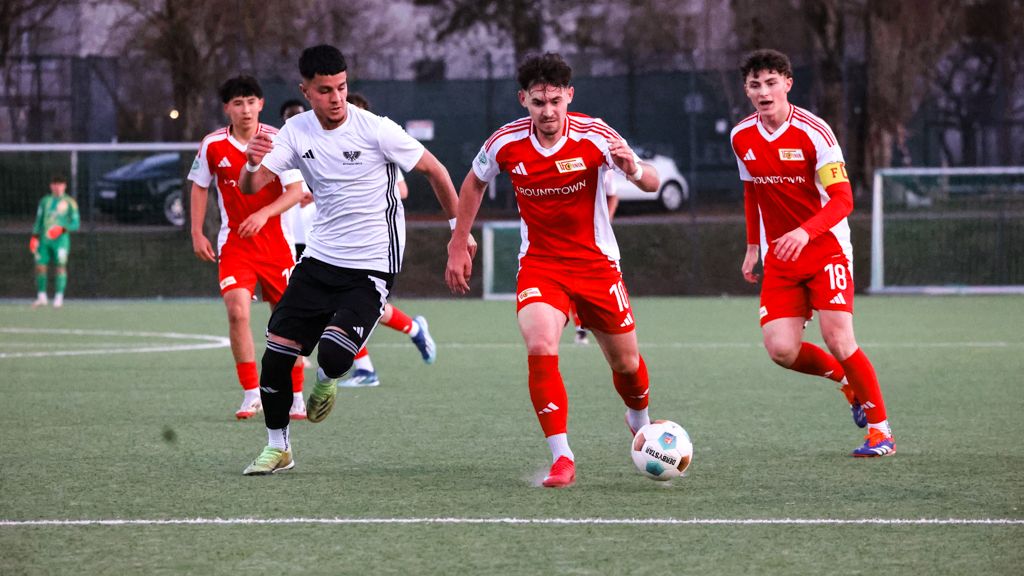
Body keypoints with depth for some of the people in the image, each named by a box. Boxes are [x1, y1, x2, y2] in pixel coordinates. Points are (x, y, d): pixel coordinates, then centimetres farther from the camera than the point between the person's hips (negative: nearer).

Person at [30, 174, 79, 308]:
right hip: (44, 240, 4)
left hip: (60, 239, -4)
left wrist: (63, 228, -18)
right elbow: (38, 220, 17)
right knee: (40, 266, 0)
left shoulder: (70, 202, 2)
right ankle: (41, 297, 11)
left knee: (60, 266, -9)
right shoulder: (45, 201, 14)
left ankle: (59, 297, -4)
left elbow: (75, 224, -1)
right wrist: (35, 236, 5)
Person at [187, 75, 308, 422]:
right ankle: (251, 395, -11)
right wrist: (197, 233, 5)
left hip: (276, 242, 0)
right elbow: (199, 186, 11)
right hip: (234, 243, 0)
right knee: (237, 312, -18)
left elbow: (295, 191, -9)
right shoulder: (213, 146, -3)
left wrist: (264, 214, -24)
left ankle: (295, 397, 20)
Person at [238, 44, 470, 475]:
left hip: (372, 266, -5)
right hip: (320, 258, 5)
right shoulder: (297, 131, -1)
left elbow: (433, 169, -3)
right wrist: (252, 163, -30)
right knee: (276, 353, -2)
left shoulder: (376, 130, -14)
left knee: (333, 354, -22)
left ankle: (326, 384, 17)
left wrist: (459, 228, 1)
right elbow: (251, 187, -6)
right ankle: (278, 448, 16)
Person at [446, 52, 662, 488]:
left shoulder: (593, 136, -15)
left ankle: (640, 423, 45)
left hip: (596, 263, 0)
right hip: (539, 264, 0)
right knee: (540, 349, -25)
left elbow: (652, 184, -16)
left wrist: (635, 170, -40)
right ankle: (562, 459, -20)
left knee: (626, 362, 10)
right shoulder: (506, 143, -10)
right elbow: (474, 183, 10)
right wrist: (458, 246, 9)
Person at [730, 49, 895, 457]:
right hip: (779, 257, 5)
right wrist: (753, 247, 17)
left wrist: (805, 232, -34)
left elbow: (842, 199, -18)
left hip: (826, 249, -5)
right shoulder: (742, 137, 2)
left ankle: (880, 429, 1)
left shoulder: (813, 132, -15)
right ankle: (844, 379, 20)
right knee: (781, 350, -10)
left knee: (839, 340, -15)